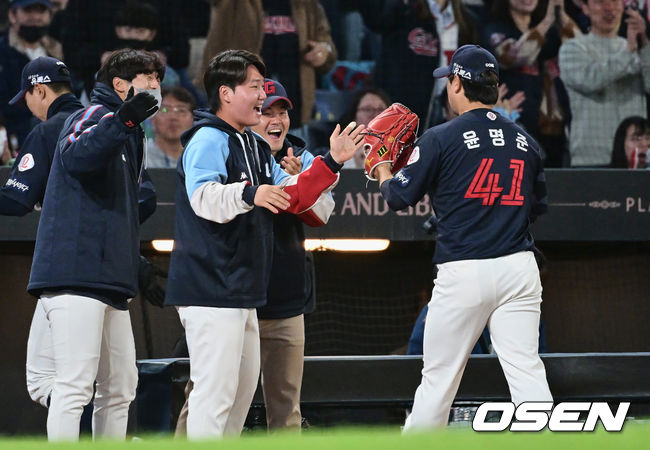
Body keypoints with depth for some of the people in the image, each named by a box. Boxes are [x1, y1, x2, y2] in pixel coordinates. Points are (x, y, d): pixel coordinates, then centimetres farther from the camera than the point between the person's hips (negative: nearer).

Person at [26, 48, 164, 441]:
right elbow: (75, 158, -26)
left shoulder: (129, 136, 25)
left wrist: (137, 271, 22)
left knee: (120, 387, 11)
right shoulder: (94, 116, -3)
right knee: (75, 387, -15)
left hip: (111, 283, 10)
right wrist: (124, 118, -38)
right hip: (76, 273, -10)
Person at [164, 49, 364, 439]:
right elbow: (203, 196, -28)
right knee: (215, 389, -13)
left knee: (243, 386, 17)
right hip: (210, 288, -10)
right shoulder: (208, 140, -11)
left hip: (243, 291, 10)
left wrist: (332, 163, 14)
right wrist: (249, 194, -45)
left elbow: (294, 196, 23)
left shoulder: (257, 148, 20)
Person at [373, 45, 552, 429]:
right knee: (526, 370, -3)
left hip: (462, 271, -3)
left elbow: (399, 197, 3)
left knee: (439, 376, 6)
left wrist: (383, 172, 23)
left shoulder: (442, 138, -4)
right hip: (519, 268, 3)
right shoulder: (524, 141, 10)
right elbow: (538, 206, 20)